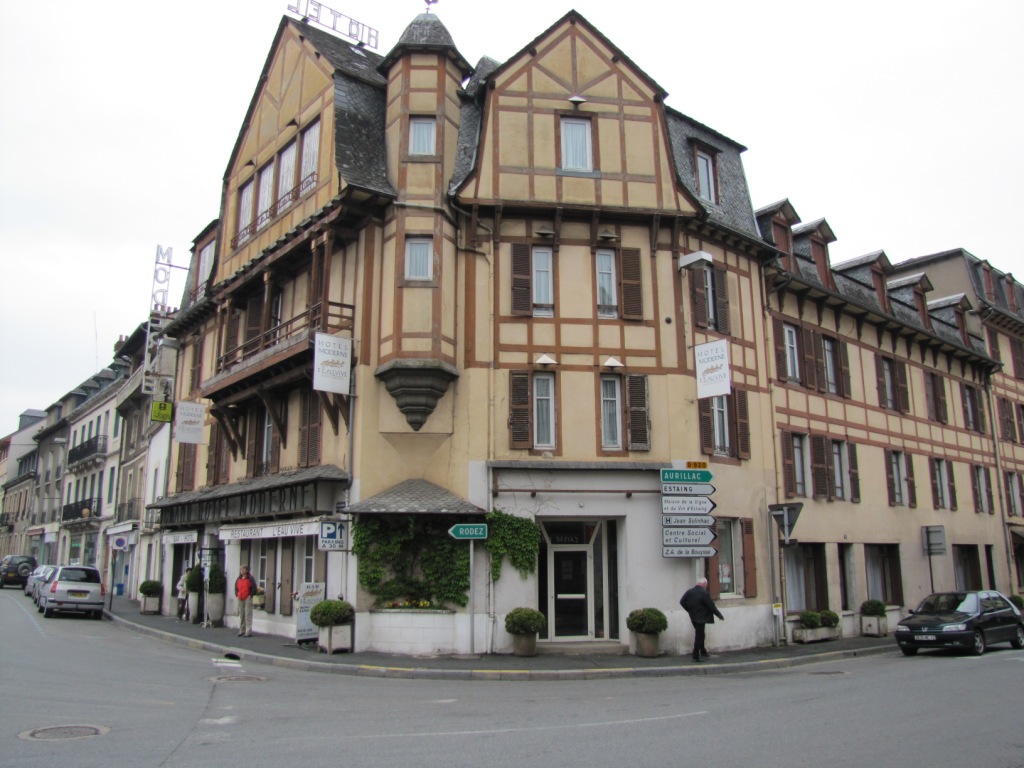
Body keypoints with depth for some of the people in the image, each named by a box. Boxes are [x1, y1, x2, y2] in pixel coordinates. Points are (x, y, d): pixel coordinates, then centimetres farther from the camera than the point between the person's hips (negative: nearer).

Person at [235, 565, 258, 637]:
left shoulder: (250, 579, -5)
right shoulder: (238, 579, 12)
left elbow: (254, 588, -6)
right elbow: (236, 587, 22)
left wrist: (250, 595, -12)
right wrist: (237, 595, 9)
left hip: (248, 599, -6)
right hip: (240, 599, 6)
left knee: (248, 615, -7)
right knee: (241, 615, 11)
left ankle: (248, 632, -6)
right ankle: (241, 631, 19)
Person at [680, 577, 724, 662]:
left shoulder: (689, 591, 2)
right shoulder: (704, 593, -18)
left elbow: (682, 602, 3)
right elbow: (711, 606, -16)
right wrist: (719, 615, -5)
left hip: (693, 617, 7)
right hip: (701, 618, -7)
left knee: (699, 635, 21)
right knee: (699, 636, 1)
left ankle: (703, 652, 31)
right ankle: (696, 656, 5)